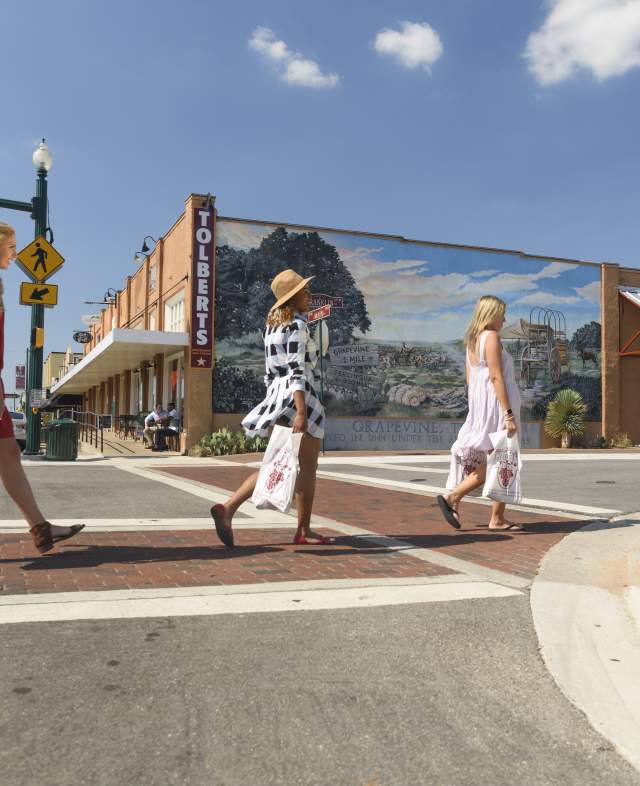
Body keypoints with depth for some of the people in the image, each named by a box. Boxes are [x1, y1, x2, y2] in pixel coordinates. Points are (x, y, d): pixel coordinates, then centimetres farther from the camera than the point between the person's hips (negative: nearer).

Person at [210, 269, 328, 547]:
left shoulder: (272, 326, 16)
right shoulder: (297, 325, -10)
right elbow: (297, 370, -20)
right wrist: (301, 412, -26)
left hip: (276, 396, 8)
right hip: (299, 398, -8)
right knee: (307, 468, 4)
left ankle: (228, 508, -4)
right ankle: (304, 531, 13)